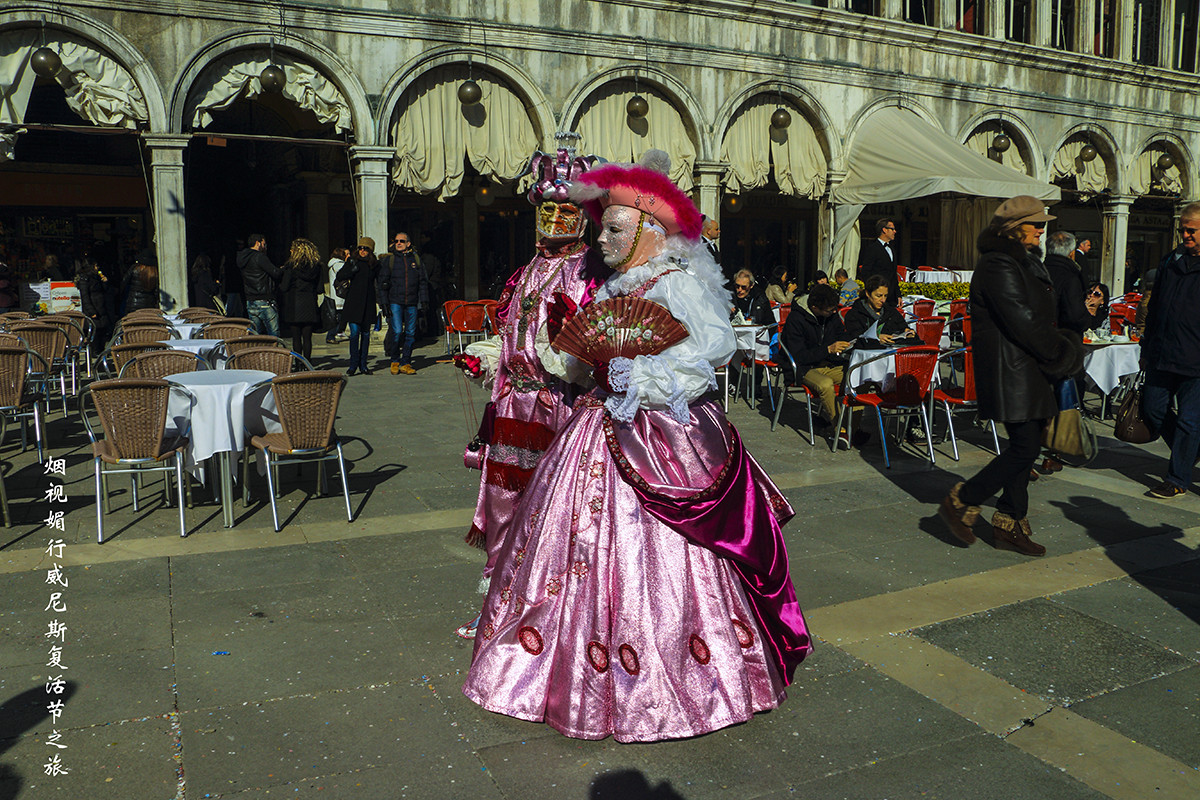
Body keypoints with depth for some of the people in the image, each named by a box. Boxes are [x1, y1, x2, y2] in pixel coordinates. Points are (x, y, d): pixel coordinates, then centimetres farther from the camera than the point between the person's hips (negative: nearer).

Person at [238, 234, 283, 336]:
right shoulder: (259, 257, -11)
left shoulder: (243, 258, 16)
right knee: (273, 335, -6)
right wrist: (282, 270, 6)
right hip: (265, 302, -8)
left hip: (250, 302, 8)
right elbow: (276, 273, -19)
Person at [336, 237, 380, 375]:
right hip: (354, 303, -2)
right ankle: (353, 364, -3)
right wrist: (352, 269, -14)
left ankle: (363, 364, 14)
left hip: (368, 304, 2)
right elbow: (339, 276, -1)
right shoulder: (352, 261, 4)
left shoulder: (374, 264, 7)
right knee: (354, 332, -9)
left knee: (366, 333, 7)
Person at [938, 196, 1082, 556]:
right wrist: (1060, 353, -9)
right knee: (1025, 447, -11)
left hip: (1028, 368, 10)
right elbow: (1022, 323, -19)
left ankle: (1009, 524, 18)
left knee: (1025, 446, 10)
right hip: (1009, 369, -10)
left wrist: (1063, 347, 7)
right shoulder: (999, 266, -15)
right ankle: (960, 503, 1)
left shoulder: (1027, 262, 18)